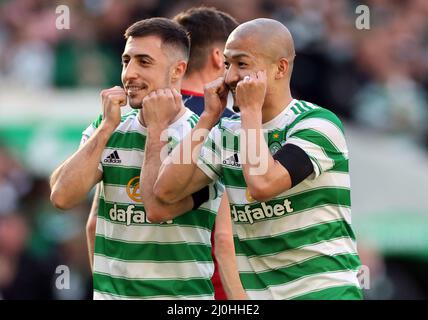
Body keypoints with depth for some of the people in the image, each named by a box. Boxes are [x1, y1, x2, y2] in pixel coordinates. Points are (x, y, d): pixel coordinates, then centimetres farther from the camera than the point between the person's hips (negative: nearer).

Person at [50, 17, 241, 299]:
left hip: (180, 295, -4)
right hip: (108, 292, 4)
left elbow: (159, 208, -24)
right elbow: (62, 197, -8)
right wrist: (107, 126, -10)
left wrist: (157, 127, -15)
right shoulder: (107, 130, 4)